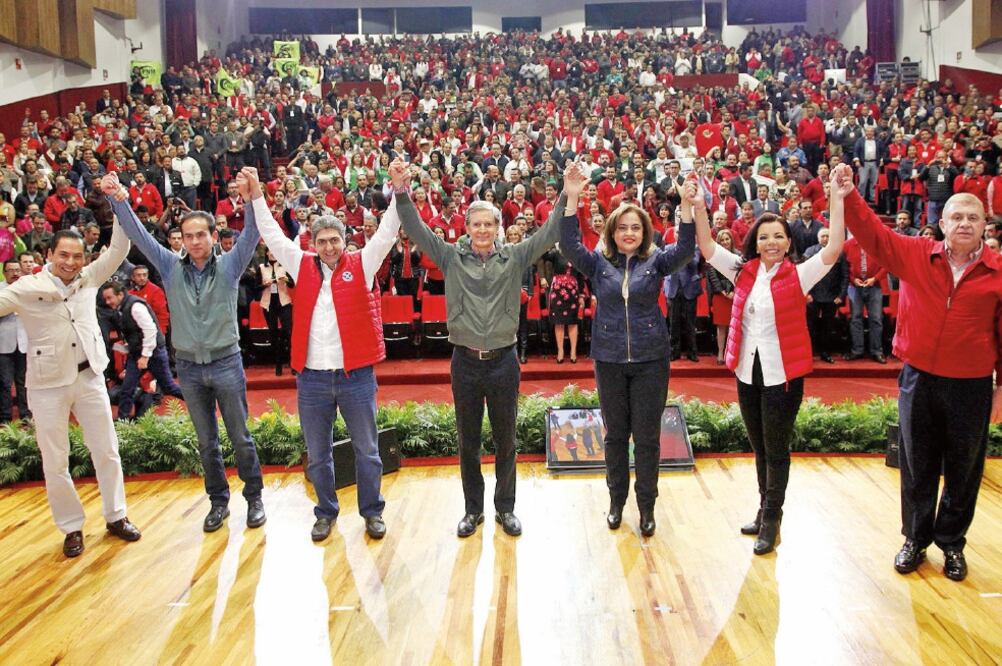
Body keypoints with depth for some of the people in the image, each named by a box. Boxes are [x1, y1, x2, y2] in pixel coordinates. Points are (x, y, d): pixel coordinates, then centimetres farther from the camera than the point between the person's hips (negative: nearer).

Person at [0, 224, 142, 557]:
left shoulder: (88, 279, 3)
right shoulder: (27, 288, -7)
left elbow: (117, 250, 0)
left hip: (89, 377, 3)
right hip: (48, 385, -3)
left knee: (107, 451, 10)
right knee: (55, 462, 5)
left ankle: (116, 517, 26)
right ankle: (72, 527, 21)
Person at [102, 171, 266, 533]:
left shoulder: (229, 266, -4)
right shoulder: (171, 267, 2)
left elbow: (251, 234, -17)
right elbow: (138, 235, -3)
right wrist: (118, 200, -17)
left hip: (226, 364, -2)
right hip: (189, 368, 3)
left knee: (241, 438, 6)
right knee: (206, 442, 12)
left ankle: (254, 498, 21)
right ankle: (218, 501, 25)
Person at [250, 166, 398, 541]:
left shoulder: (361, 265, 0)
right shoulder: (303, 267, 6)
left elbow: (387, 232, -6)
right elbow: (272, 235, 8)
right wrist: (256, 194, 4)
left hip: (356, 376, -2)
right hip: (312, 378, 2)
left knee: (367, 450, 10)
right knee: (318, 455, 13)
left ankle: (372, 511, 25)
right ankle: (326, 513, 30)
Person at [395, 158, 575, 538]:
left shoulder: (515, 258, 1)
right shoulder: (451, 257, 1)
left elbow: (548, 234, -8)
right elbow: (417, 231, -6)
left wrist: (570, 197, -22)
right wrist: (401, 191, -19)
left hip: (503, 361, 0)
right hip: (465, 362, 1)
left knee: (505, 439, 11)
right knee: (468, 441, 11)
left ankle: (505, 508, 26)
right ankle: (473, 509, 26)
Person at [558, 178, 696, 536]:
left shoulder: (656, 261, 0)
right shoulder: (598, 263, 2)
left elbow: (685, 250, -16)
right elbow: (569, 244, -12)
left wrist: (688, 207, -30)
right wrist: (571, 199, -24)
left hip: (650, 360, -1)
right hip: (609, 360, 1)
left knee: (647, 437, 6)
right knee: (615, 435, 12)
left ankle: (646, 505, 20)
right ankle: (616, 500, 28)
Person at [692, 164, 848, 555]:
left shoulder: (798, 275, -7)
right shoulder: (744, 271, 3)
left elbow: (834, 249, -20)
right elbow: (707, 247, 0)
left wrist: (837, 199, -27)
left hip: (783, 374, -4)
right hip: (747, 372, 4)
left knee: (776, 449, 5)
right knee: (759, 447, 17)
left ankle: (771, 521, 18)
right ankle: (766, 511, 32)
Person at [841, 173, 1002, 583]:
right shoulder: (915, 255, -1)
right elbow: (872, 234, -6)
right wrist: (847, 196, -20)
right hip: (919, 379, 1)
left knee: (963, 471, 12)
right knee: (917, 467, 12)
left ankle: (952, 544, 29)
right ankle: (915, 540, 28)